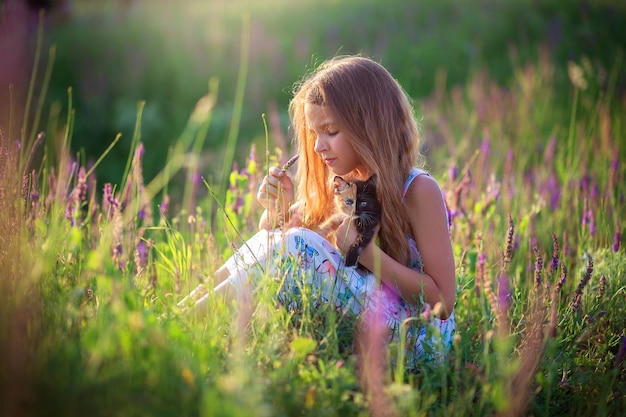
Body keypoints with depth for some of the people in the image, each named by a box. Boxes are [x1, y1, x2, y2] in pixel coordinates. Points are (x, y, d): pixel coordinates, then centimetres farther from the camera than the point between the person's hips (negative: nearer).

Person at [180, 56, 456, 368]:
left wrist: (367, 251, -20)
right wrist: (279, 213, -7)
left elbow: (443, 301, -15)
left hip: (413, 340, -7)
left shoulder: (419, 190, -10)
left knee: (299, 245, -22)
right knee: (274, 240, -5)